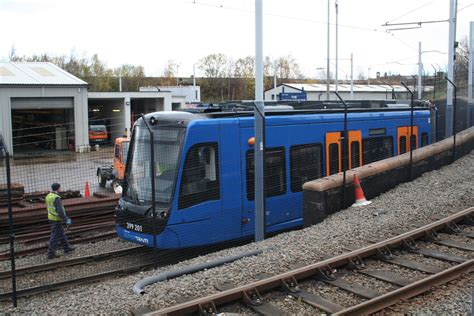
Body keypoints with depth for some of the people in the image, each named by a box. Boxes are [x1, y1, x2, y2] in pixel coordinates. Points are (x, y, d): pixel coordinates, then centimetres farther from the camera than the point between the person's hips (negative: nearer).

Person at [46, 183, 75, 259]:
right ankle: (51, 254, 4)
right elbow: (60, 211, -28)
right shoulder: (56, 198, -24)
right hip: (56, 220, -9)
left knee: (61, 233, 21)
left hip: (51, 218, 9)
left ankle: (66, 248, 33)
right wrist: (66, 220, -22)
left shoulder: (48, 196, 5)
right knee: (55, 237, -1)